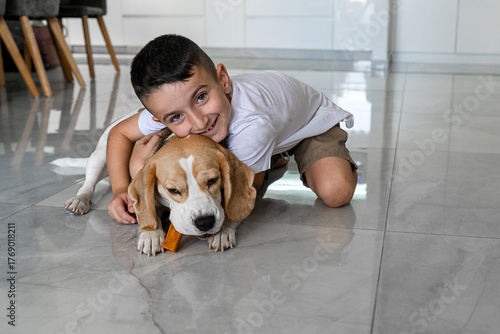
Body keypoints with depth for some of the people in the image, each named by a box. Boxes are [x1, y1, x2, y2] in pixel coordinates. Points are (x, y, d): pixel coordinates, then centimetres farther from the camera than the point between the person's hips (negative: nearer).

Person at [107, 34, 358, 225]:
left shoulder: (253, 126, -47)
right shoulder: (171, 105, -31)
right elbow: (120, 133, -13)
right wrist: (122, 190, -30)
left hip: (312, 120, -5)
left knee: (335, 193, -30)